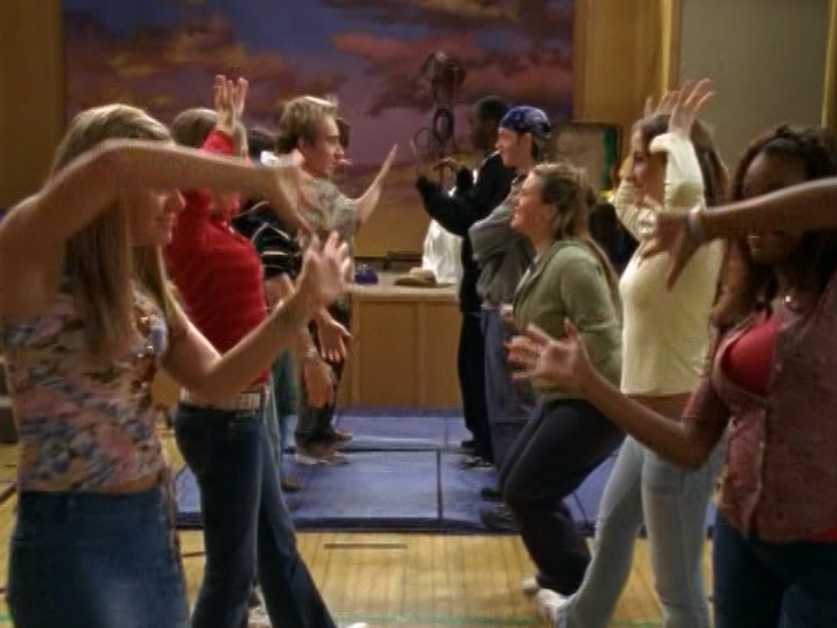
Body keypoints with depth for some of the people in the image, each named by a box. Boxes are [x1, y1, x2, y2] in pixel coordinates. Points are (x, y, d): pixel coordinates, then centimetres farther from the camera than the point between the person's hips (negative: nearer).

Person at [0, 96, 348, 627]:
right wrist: (263, 179, -28)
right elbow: (112, 163, -33)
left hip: (154, 523, 7)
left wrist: (300, 306, -7)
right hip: (71, 537, -7)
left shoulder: (144, 288, 7)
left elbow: (214, 381, 3)